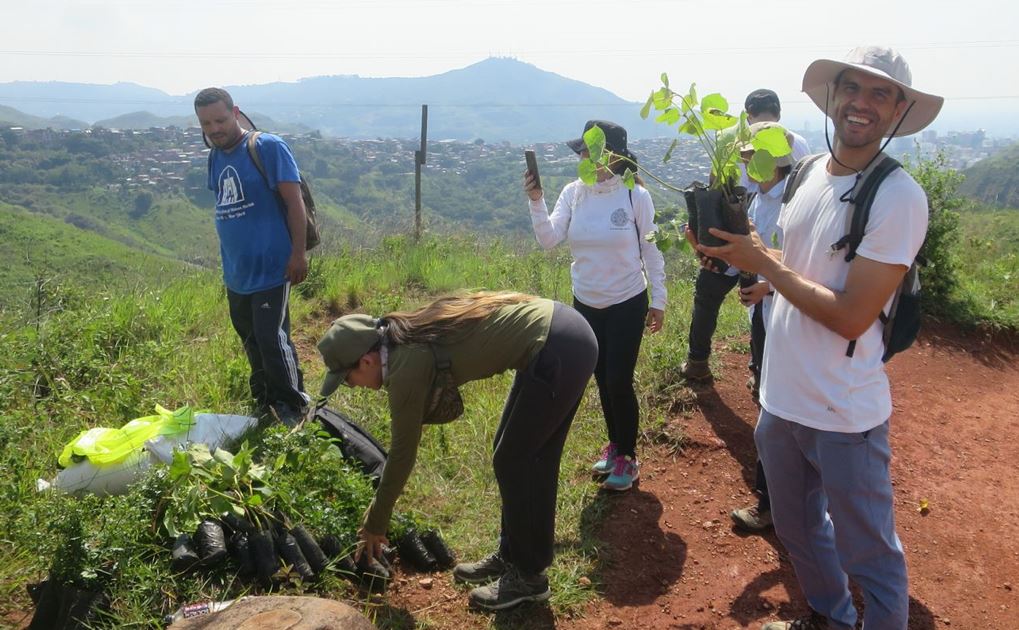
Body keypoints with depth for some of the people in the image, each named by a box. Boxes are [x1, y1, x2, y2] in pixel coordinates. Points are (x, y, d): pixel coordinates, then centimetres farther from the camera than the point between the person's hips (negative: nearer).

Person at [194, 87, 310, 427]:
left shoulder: (268, 147, -11)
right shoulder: (215, 158, 10)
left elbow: (294, 201, -14)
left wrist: (298, 253, -18)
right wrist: (228, 258, 20)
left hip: (270, 269, -7)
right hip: (235, 272, 7)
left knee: (271, 339, -7)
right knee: (252, 341, 16)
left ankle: (292, 406, 10)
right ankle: (264, 402, 31)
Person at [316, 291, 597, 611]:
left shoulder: (406, 366, -14)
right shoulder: (407, 338, 11)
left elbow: (403, 452, -5)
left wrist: (375, 524, 10)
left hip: (559, 351, -9)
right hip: (568, 333, 9)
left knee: (512, 462, 4)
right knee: (530, 457, 19)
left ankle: (528, 576, 19)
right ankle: (510, 555, 34)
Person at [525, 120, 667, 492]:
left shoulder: (635, 195, -13)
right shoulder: (573, 192, -5)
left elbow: (651, 250, -7)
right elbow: (549, 240, -14)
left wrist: (659, 300, -5)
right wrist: (535, 201, -28)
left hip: (628, 304, -4)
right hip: (585, 304, 4)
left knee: (619, 381, -2)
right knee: (602, 380, 15)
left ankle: (627, 457, 18)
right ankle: (614, 444, 35)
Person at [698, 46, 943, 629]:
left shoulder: (900, 197, -19)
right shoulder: (810, 173, 3)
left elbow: (850, 316, -23)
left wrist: (762, 263, -17)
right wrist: (741, 247, -3)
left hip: (844, 413, -7)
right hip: (781, 398, 8)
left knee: (870, 557, 10)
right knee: (798, 528, 26)